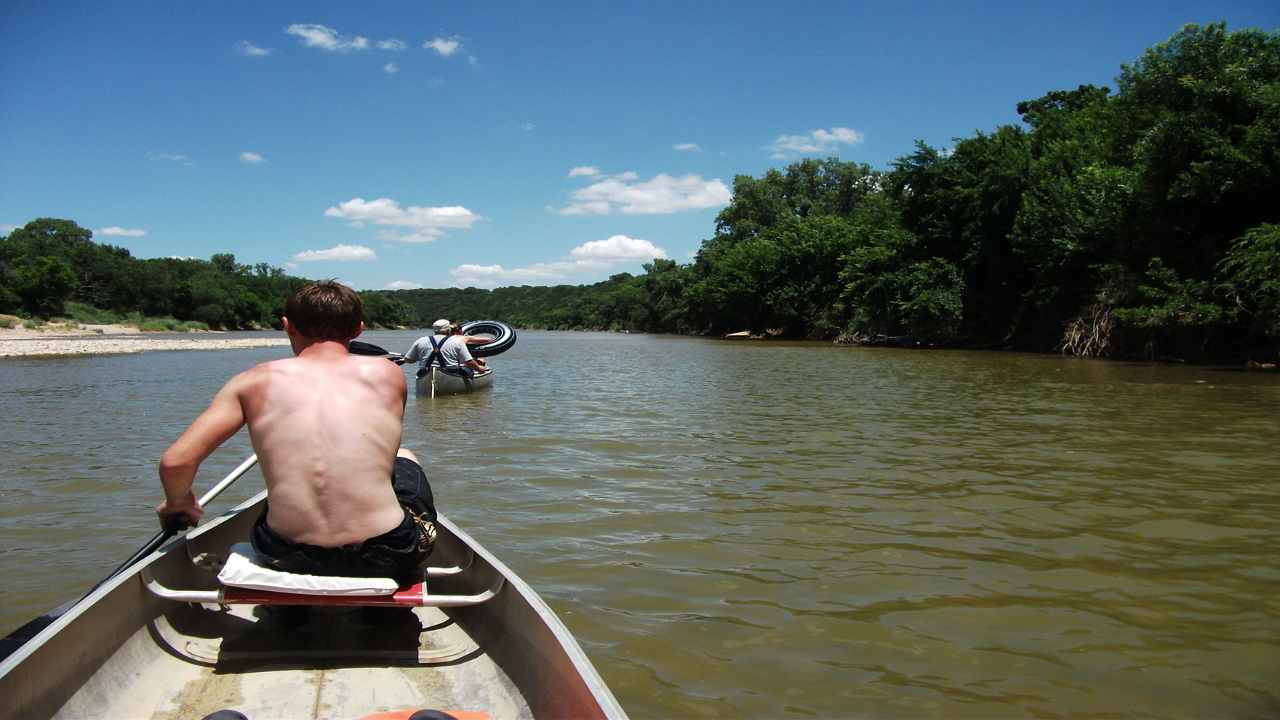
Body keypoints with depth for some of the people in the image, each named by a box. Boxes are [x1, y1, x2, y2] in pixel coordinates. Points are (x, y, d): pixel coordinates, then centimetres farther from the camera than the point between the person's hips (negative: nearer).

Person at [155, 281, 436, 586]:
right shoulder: (387, 374, 1)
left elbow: (175, 462, -3)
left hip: (288, 559, 2)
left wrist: (177, 503, 21)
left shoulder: (254, 381, 1)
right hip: (385, 559, -2)